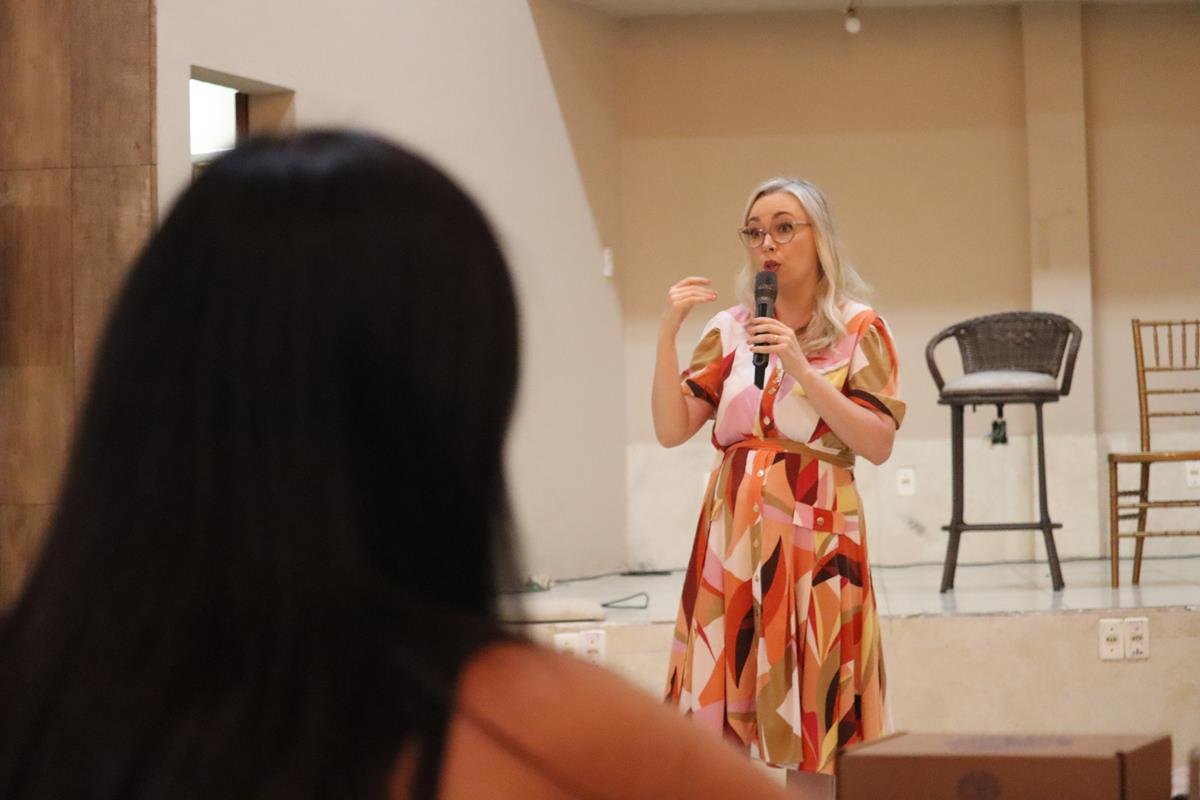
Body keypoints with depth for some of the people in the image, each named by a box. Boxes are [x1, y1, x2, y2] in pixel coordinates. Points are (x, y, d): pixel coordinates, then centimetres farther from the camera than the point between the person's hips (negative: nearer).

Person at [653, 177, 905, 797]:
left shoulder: (858, 329, 1)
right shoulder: (730, 330, 10)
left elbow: (879, 445, -7)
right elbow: (671, 430, 3)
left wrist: (800, 368, -15)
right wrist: (668, 333, -7)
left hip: (814, 534, -3)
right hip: (734, 532, 3)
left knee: (810, 713, -3)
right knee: (724, 717, 2)